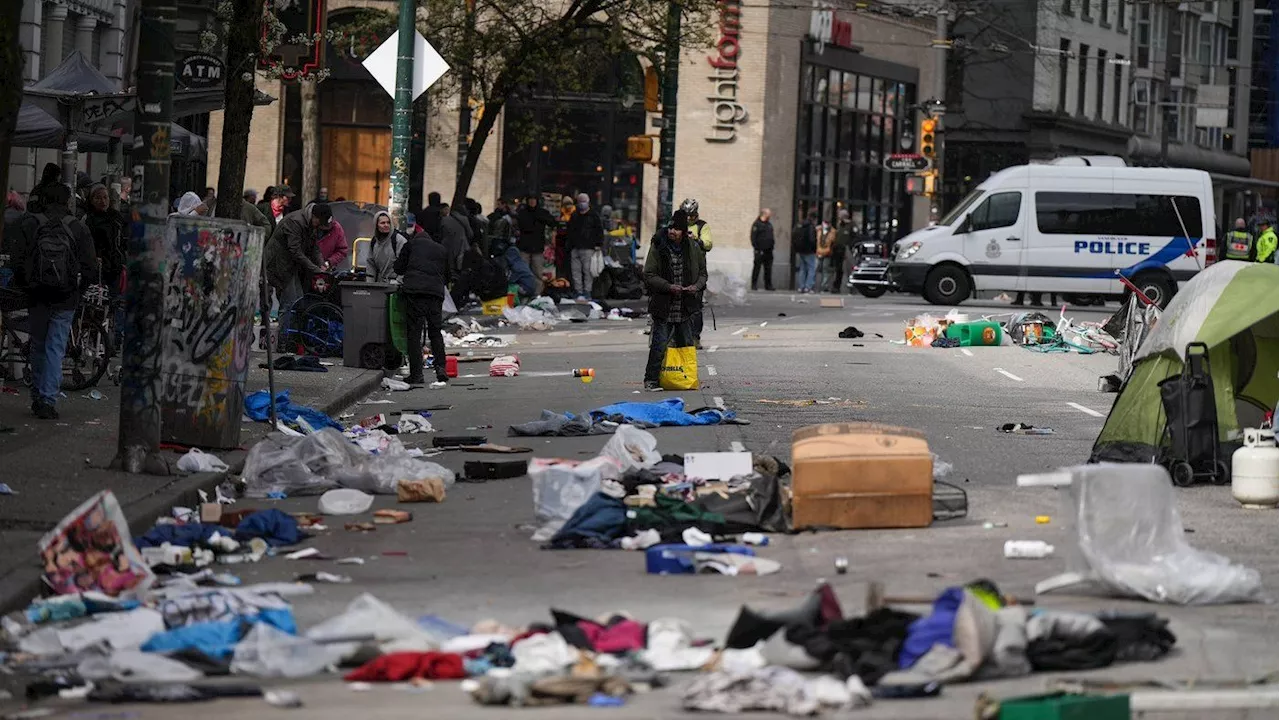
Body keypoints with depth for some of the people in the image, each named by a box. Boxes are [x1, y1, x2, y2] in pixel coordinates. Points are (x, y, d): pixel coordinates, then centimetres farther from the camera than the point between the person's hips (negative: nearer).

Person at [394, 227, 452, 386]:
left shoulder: (411, 244, 15)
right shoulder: (442, 250, 23)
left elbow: (398, 268, 15)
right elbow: (449, 276, 22)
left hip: (413, 289, -3)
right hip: (436, 292, 3)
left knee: (414, 332, -1)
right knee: (435, 332, 14)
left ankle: (416, 374, -5)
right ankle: (440, 366, 1)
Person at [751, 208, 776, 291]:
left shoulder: (769, 225, 16)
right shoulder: (757, 224, -6)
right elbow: (753, 238, -10)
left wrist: (771, 247, 11)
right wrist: (756, 248, -15)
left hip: (768, 251, 6)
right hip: (760, 251, -6)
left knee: (768, 269, 6)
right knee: (757, 268, -2)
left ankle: (768, 285, 9)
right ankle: (753, 285, 3)